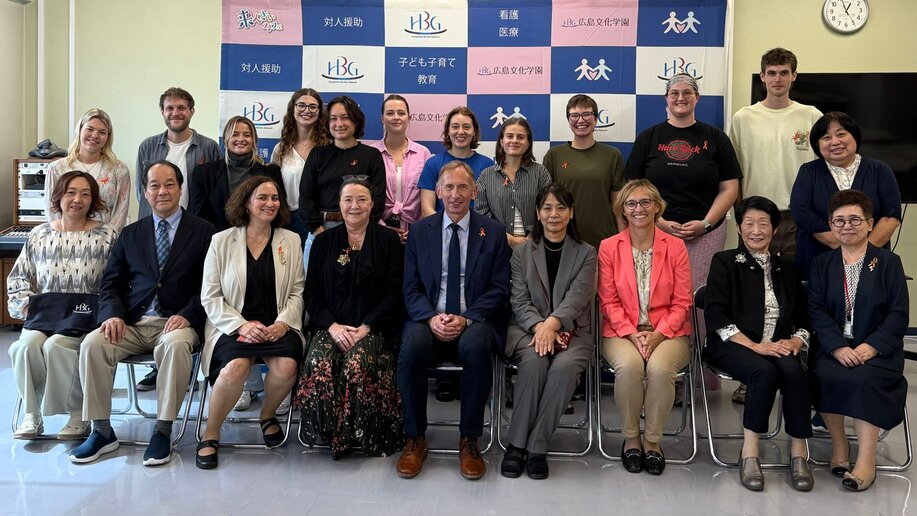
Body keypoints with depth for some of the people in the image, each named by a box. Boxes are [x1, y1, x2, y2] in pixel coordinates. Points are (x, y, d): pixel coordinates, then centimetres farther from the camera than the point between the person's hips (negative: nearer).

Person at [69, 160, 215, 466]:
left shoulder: (203, 232, 6)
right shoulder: (130, 235, 18)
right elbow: (110, 284, 13)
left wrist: (187, 315, -17)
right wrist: (113, 314, -7)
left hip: (177, 322, -4)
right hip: (133, 323, 4)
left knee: (176, 345, -37)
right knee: (92, 344, -23)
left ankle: (163, 431, -23)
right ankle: (102, 431, -9)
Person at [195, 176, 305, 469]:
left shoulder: (291, 241, 9)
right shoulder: (221, 241, 5)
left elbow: (297, 291, 6)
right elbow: (210, 297, 1)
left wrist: (282, 323, -11)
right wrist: (241, 325, -12)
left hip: (278, 326, 1)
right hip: (234, 326, -1)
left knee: (286, 367, -29)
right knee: (235, 367, -32)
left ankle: (268, 415, 5)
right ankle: (210, 434, -7)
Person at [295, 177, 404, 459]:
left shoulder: (388, 240, 7)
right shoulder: (324, 241, 14)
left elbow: (395, 293, -1)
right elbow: (311, 293, 9)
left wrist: (366, 328, -12)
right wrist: (332, 326, -8)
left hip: (374, 328, -2)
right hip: (331, 326, 2)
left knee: (357, 364, -33)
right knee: (318, 364, -30)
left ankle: (358, 434, -10)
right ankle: (326, 433, -7)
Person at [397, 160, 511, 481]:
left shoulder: (493, 233, 8)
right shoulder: (420, 231, 12)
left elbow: (499, 290, 2)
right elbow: (411, 289, 7)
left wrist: (466, 318, -15)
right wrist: (431, 317, -13)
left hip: (474, 322, -1)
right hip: (429, 319, 1)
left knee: (476, 345, -36)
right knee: (413, 344, -32)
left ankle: (470, 440, -18)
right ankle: (415, 439, -14)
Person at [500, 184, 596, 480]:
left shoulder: (586, 253, 10)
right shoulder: (522, 252, 12)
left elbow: (577, 296, -6)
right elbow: (519, 301, 2)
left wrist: (552, 323, -26)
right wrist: (539, 326, -19)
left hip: (571, 331, 0)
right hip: (528, 328, 0)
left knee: (564, 366, -32)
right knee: (534, 361, -33)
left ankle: (536, 446, -23)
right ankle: (516, 443, -23)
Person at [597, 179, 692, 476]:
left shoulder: (675, 246, 6)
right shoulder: (609, 247, 6)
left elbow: (682, 302, 3)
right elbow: (609, 302, 2)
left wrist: (657, 334, -12)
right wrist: (633, 335, -13)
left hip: (667, 333, 0)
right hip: (621, 333, 0)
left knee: (660, 367, -32)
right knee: (629, 365, -32)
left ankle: (652, 439, -9)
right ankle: (630, 437, -9)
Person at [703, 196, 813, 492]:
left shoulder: (786, 267, 21)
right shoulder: (724, 262, 8)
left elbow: (804, 315, 18)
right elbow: (715, 315, -4)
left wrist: (796, 340, -5)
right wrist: (755, 346, -13)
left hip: (778, 346, 3)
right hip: (732, 345, -3)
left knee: (794, 371, -31)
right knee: (765, 371, -34)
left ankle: (799, 453, -21)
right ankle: (749, 453, -26)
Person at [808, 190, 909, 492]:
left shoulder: (888, 262, 7)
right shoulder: (822, 263, 12)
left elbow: (898, 314, -2)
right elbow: (816, 310, 0)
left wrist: (871, 347, -16)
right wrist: (837, 347, -16)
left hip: (877, 349, -1)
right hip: (833, 346, 2)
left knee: (863, 379, -31)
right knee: (826, 376, -28)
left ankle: (867, 460, -20)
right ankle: (838, 442, -5)